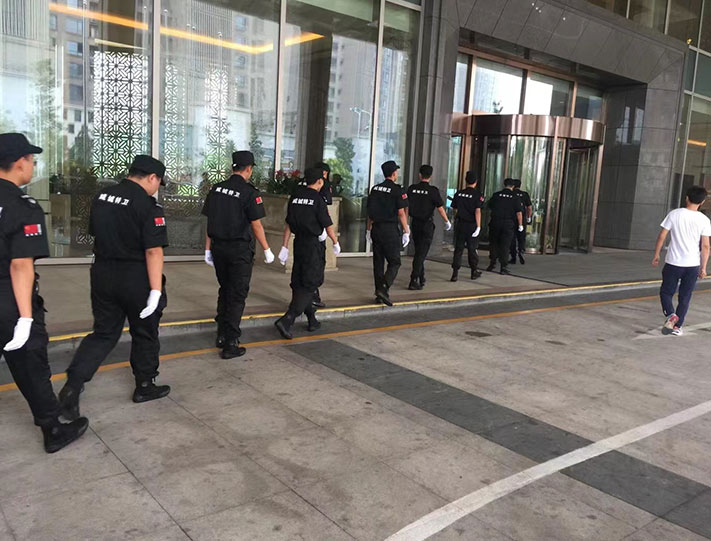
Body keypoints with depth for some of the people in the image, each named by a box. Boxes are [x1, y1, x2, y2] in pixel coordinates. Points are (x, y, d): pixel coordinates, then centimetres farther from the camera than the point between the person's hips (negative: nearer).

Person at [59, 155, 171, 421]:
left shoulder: (101, 197, 5)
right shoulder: (148, 206, -17)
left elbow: (96, 233, 16)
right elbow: (153, 251, -21)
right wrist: (156, 290, -20)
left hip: (102, 274, 6)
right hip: (135, 279, -6)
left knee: (103, 333, 15)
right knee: (144, 334, 13)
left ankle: (72, 387, 5)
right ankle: (145, 386, 28)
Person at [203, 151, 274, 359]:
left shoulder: (216, 189, 4)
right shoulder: (250, 192, -13)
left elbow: (210, 222, 7)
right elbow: (256, 225, -12)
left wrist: (208, 249, 13)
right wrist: (267, 250, -2)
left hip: (219, 248, 6)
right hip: (240, 250, -6)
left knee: (224, 291, 20)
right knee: (237, 295, 2)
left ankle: (221, 336, 27)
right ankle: (230, 344, 4)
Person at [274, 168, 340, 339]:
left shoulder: (295, 197, 6)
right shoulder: (318, 200, -11)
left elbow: (288, 225, 7)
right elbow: (328, 226, -7)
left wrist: (285, 247, 11)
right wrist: (336, 243, 9)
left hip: (299, 243, 7)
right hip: (314, 245, -7)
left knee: (299, 283, 13)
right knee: (309, 285, -3)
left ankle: (312, 320, 25)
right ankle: (286, 320, -14)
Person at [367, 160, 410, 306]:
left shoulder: (375, 189, 8)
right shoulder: (397, 190, -9)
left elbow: (370, 211, 11)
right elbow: (401, 213, -11)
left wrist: (369, 229, 20)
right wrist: (406, 232, -5)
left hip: (376, 228, 6)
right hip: (390, 230, -6)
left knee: (378, 262, 10)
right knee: (394, 262, 1)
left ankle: (379, 294, 15)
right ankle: (384, 289, -15)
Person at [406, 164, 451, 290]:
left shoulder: (412, 189, -1)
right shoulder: (433, 191, -11)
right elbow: (440, 209, -7)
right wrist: (447, 222, 8)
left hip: (415, 224, 4)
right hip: (427, 225, -4)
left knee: (418, 252, 18)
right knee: (421, 253, -2)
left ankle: (421, 279, 28)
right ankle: (414, 280, -9)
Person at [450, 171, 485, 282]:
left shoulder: (459, 193, 1)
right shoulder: (477, 194, -10)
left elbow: (454, 208, 10)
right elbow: (477, 211, -16)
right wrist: (478, 226, -15)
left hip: (460, 224, 3)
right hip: (472, 225, -2)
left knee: (458, 249, 3)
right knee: (472, 249, 11)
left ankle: (455, 273, -5)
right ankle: (474, 272, 25)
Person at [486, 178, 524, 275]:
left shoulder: (496, 195, 0)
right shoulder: (515, 197, -4)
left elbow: (489, 207, 13)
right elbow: (519, 213, -7)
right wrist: (520, 225, 0)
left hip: (495, 223, 1)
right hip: (509, 224, -1)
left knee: (493, 243, 15)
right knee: (505, 245, 2)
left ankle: (492, 263, 19)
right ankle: (504, 267, 2)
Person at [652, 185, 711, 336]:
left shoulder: (674, 214, -6)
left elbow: (662, 236, -4)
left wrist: (657, 255, 9)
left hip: (673, 262, -1)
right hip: (693, 265, 1)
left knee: (666, 292, 12)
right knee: (685, 297, 13)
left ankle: (670, 314, -13)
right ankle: (678, 326, 16)